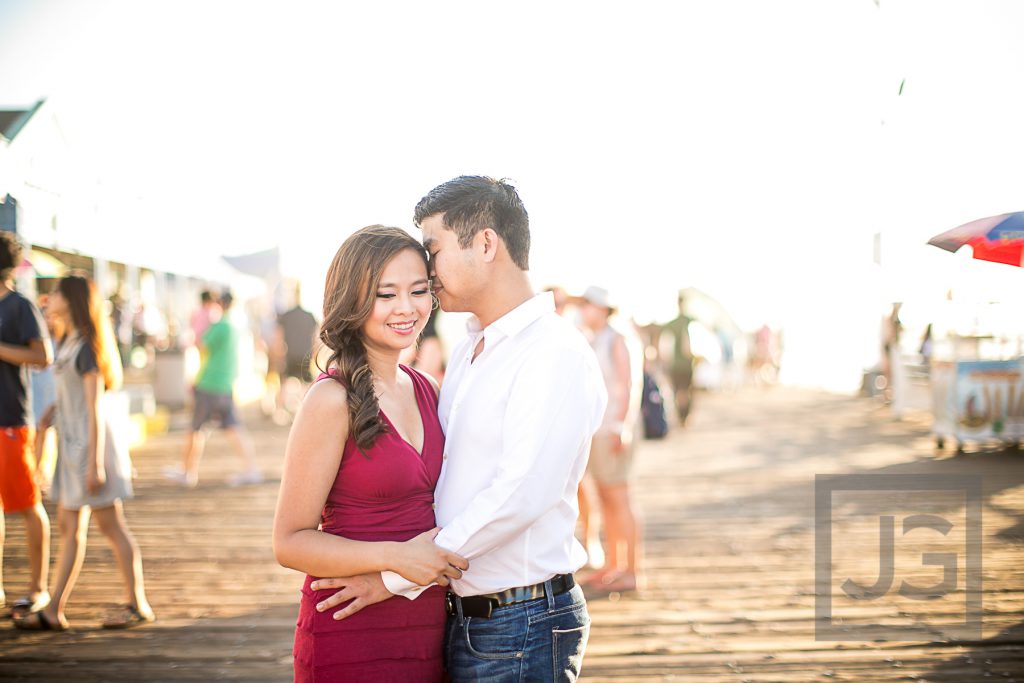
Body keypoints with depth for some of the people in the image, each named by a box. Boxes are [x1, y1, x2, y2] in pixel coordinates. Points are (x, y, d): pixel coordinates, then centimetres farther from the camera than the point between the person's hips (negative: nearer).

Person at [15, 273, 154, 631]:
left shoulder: (87, 347, -14)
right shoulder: (67, 344, 14)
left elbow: (95, 408, -18)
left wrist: (95, 463, -20)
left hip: (91, 442, -9)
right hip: (71, 442, 9)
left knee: (111, 524, -1)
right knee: (69, 528, 8)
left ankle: (137, 604, 9)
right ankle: (53, 611, 10)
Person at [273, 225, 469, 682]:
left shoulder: (425, 390, 7)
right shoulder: (333, 400, -14)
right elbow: (290, 542, -13)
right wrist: (395, 558, -24)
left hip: (428, 634, 7)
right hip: (352, 640, -7)